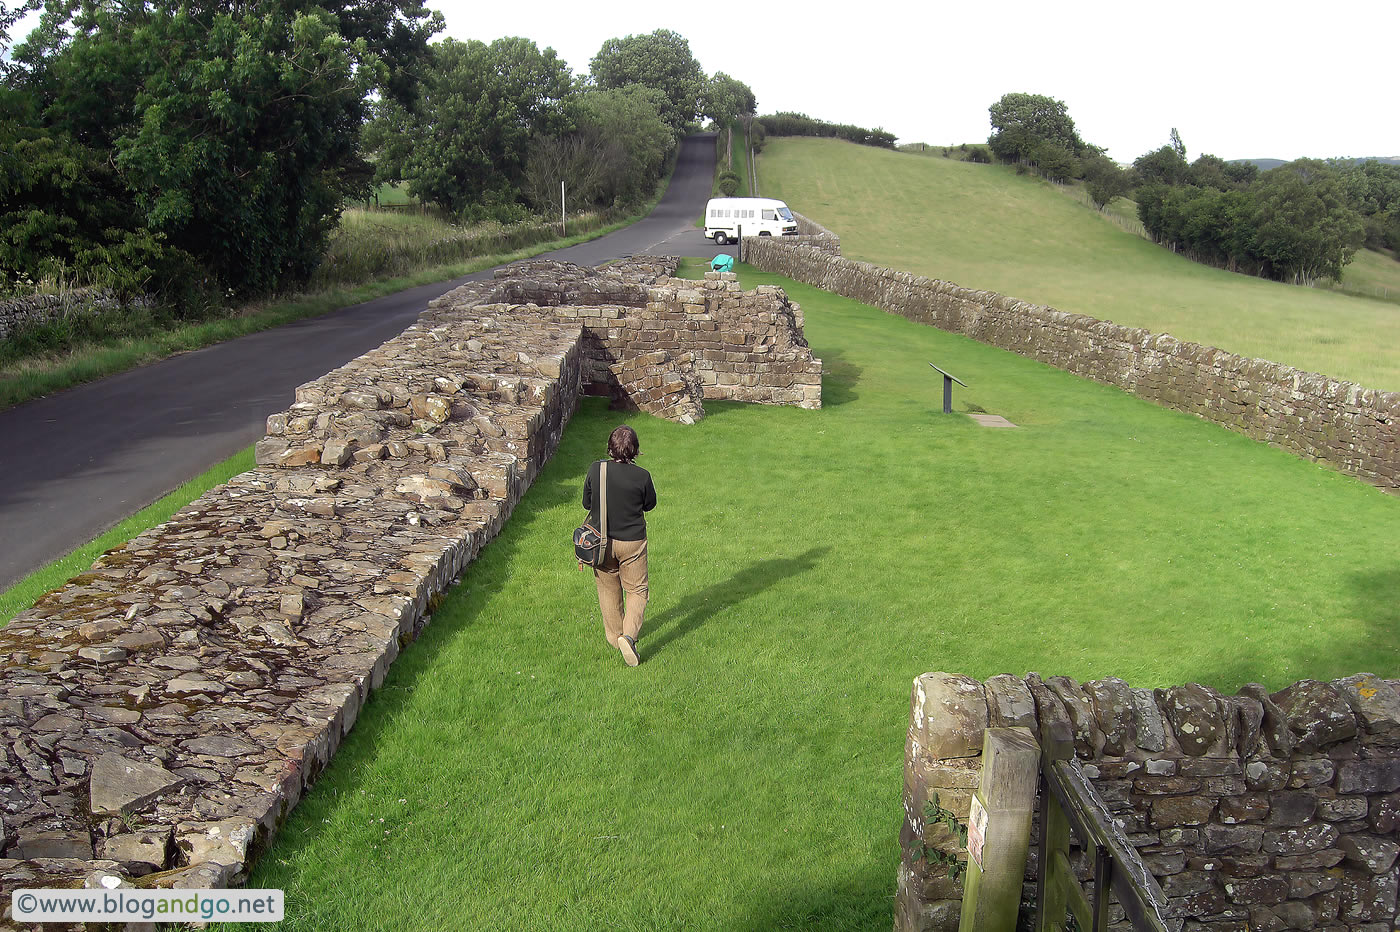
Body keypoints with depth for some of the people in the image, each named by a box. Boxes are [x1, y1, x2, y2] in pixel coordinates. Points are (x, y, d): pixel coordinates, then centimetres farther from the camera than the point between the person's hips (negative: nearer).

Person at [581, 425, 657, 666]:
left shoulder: (596, 470, -13)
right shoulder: (641, 476, -18)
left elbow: (587, 503, 0)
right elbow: (650, 504, -1)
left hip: (601, 541, 2)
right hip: (632, 541, -2)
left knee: (608, 589, 20)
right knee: (637, 590, 12)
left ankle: (614, 636, 33)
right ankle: (629, 635, -8)